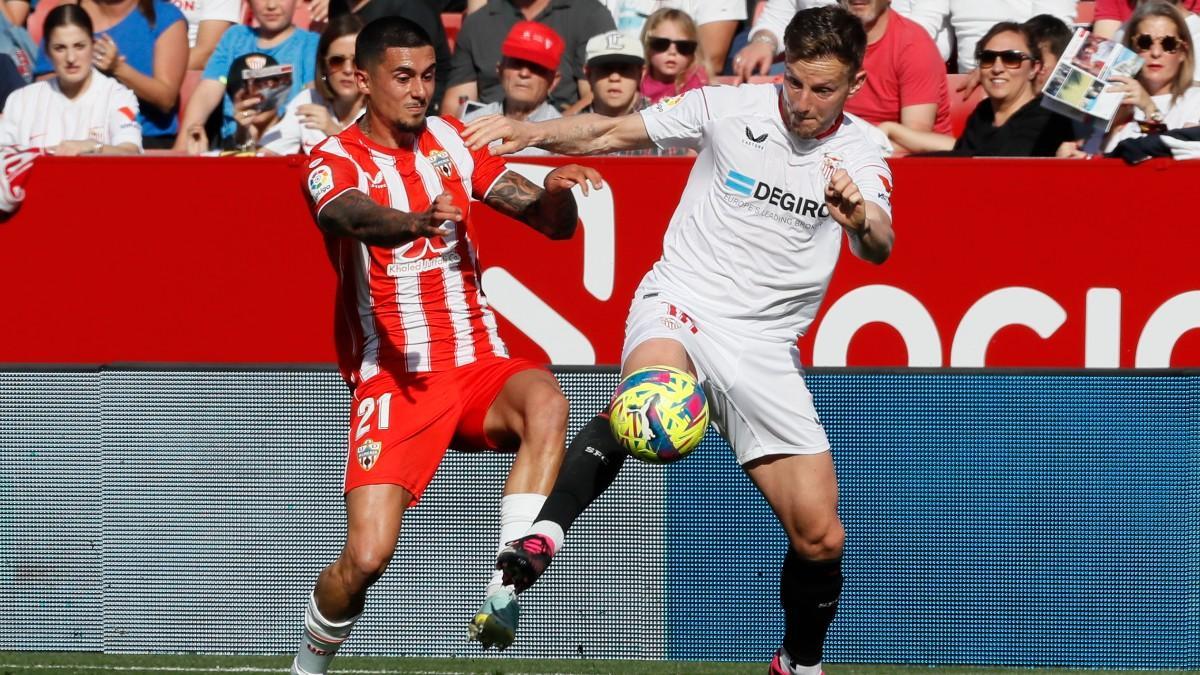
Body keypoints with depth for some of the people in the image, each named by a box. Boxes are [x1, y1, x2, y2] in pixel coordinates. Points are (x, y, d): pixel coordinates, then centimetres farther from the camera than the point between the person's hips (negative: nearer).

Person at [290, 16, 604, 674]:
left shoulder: (450, 141, 9)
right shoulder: (334, 162, -5)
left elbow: (552, 223, 5)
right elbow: (355, 215, -30)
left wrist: (557, 194, -21)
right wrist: (418, 222, -53)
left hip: (477, 366, 3)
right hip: (393, 383, -3)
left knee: (544, 399, -33)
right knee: (367, 556, -16)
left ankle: (502, 593, -34)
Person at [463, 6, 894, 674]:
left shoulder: (860, 155, -2)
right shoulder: (731, 107, -4)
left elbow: (878, 248, -19)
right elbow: (612, 132, 0)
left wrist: (861, 218, -44)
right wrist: (532, 131, -19)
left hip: (765, 344, 3)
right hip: (680, 305, -3)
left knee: (820, 537, 0)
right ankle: (540, 540, -51)